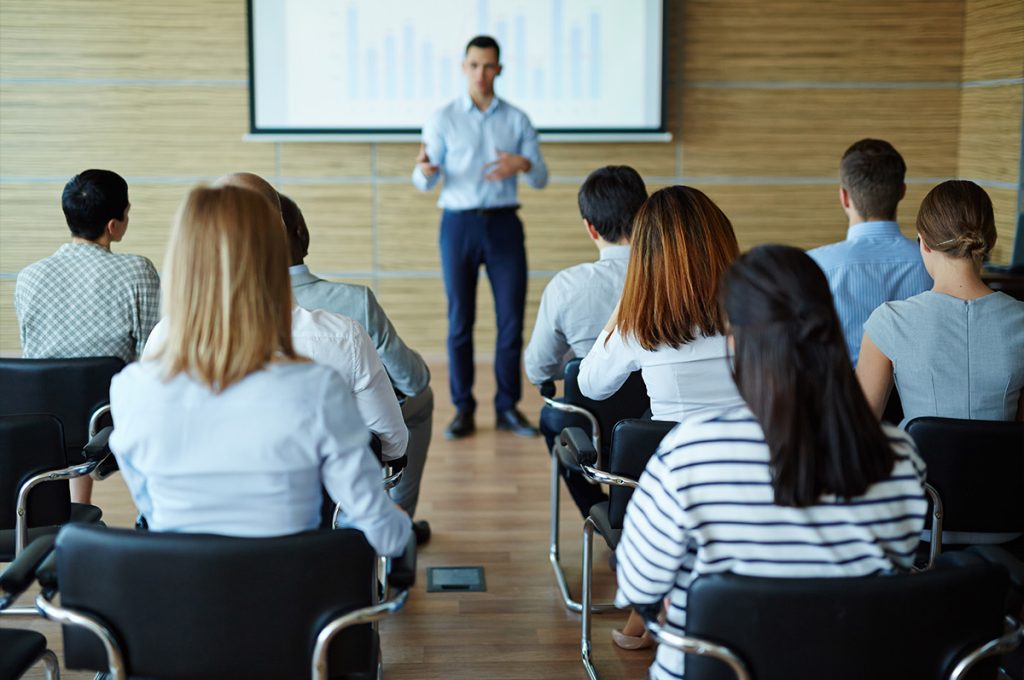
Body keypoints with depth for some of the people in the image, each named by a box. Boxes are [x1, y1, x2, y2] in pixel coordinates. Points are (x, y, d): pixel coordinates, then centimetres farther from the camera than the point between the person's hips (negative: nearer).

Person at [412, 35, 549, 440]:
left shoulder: (517, 120, 8)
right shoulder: (443, 119, 4)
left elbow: (541, 179, 4)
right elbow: (424, 183, -2)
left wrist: (523, 164, -19)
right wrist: (425, 169, -26)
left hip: (504, 224, 1)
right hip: (459, 224, -1)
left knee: (512, 318, 1)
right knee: (460, 320, 2)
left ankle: (508, 407, 12)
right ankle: (463, 410, 10)